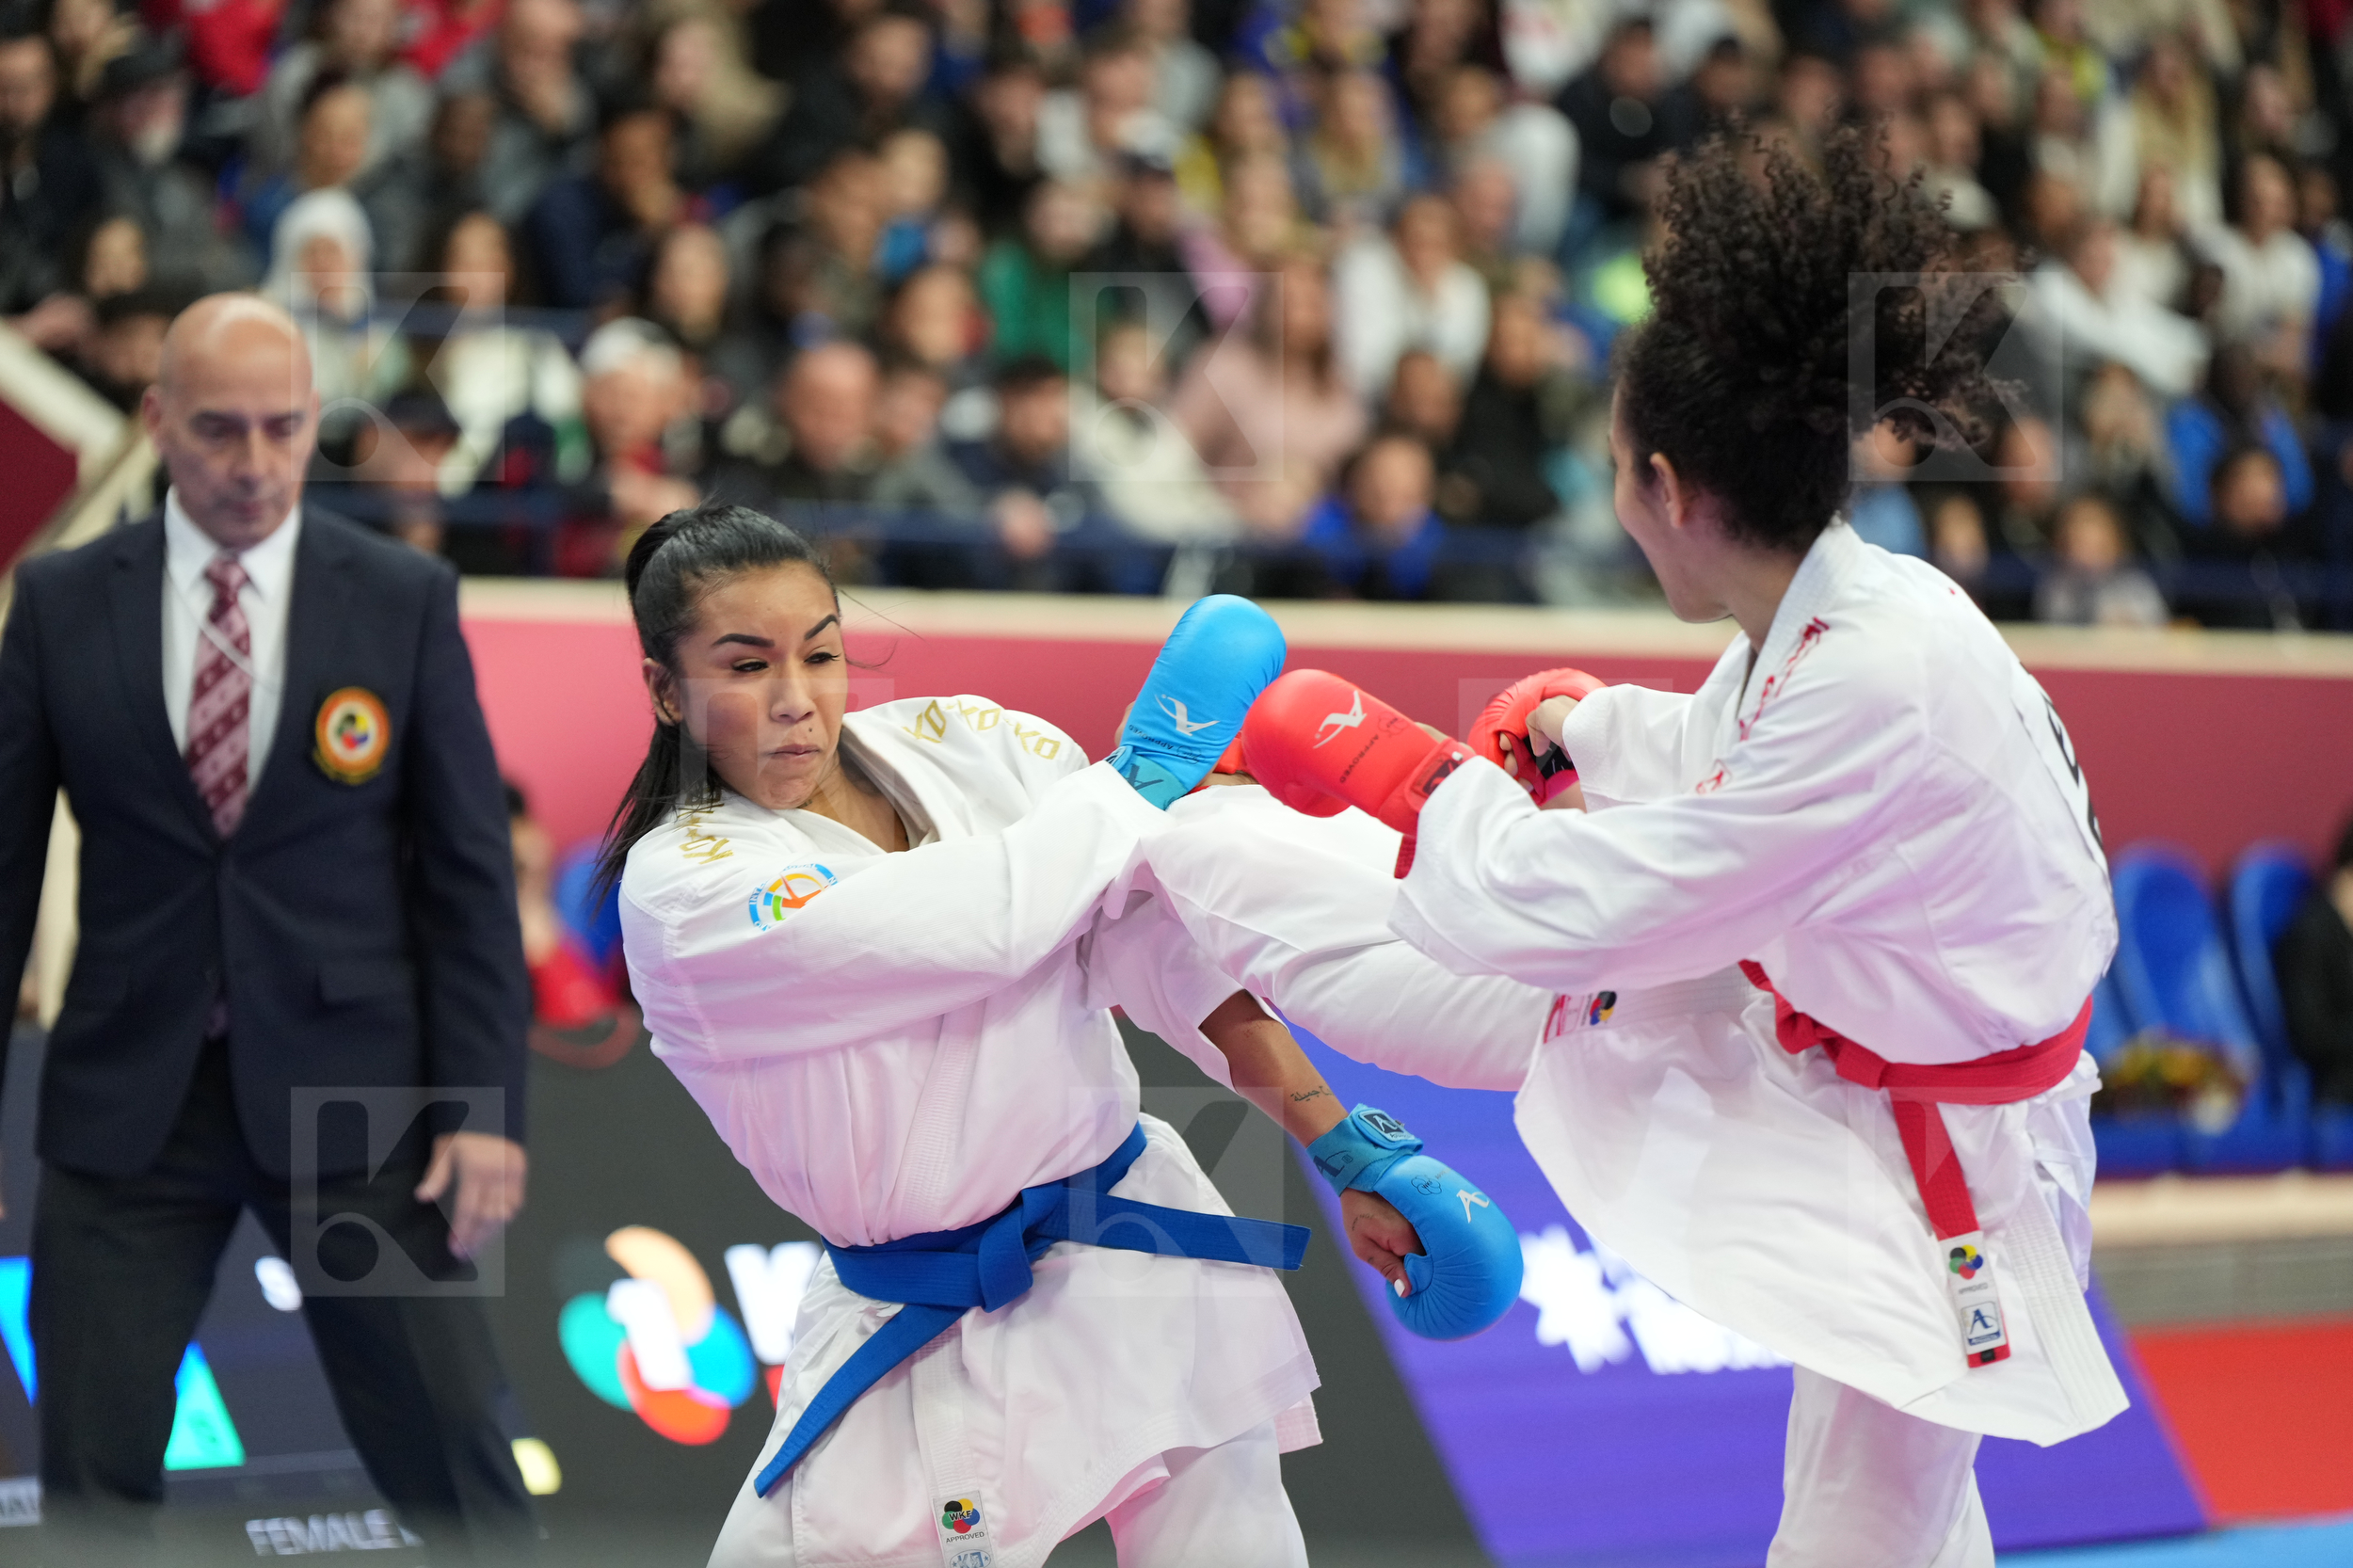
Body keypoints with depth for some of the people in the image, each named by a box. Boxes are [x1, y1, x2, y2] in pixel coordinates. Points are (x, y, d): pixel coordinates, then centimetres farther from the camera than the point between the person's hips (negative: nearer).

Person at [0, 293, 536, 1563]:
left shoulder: (407, 601, 0)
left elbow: (468, 872, 0)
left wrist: (484, 1107, -6)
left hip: (351, 1089, -1)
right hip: (128, 1097, 1)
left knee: (454, 1461, 0)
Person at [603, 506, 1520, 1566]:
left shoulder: (966, 746, 0)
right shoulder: (679, 889, -13)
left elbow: (1161, 944, 0)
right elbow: (976, 926, -26)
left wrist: (1345, 1153, -6)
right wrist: (1139, 783, -14)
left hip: (1139, 1254, 3)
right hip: (925, 1340, -3)